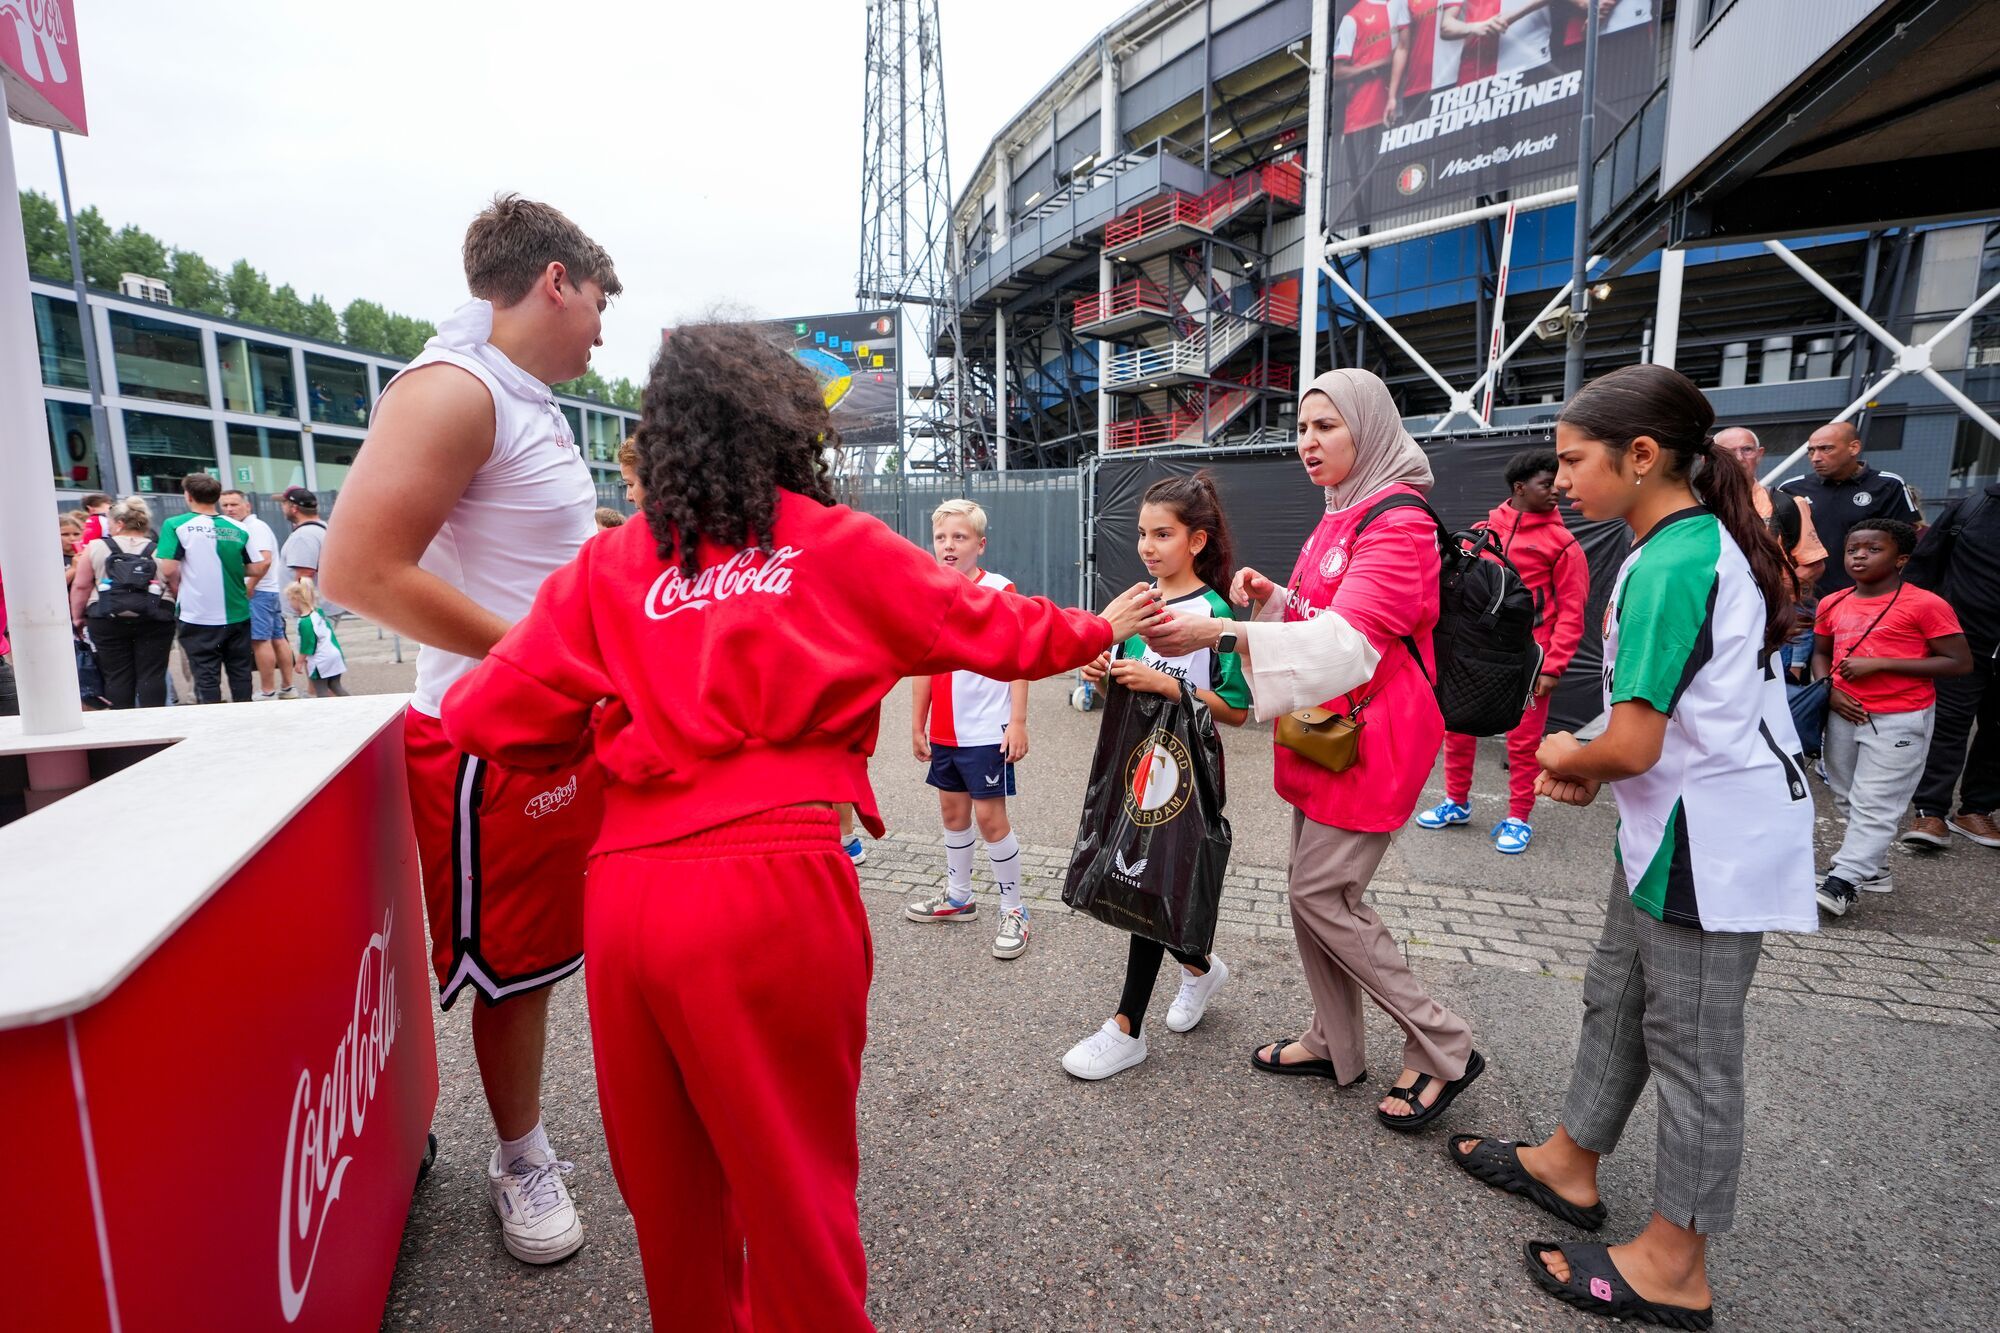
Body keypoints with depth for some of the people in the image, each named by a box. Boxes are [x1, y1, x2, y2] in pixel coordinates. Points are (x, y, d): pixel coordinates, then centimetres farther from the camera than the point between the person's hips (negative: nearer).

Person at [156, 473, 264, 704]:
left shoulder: (176, 525, -7)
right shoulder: (238, 528, 1)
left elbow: (168, 569, -14)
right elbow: (258, 568, 0)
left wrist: (177, 590, 6)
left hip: (199, 617, -3)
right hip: (237, 614, 3)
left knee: (206, 677, 5)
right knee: (240, 672, 13)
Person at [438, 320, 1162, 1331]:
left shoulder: (609, 566, 9)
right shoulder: (839, 545, 4)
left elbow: (484, 717, 6)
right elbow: (987, 626, 15)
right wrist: (1097, 630, 32)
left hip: (625, 889, 4)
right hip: (775, 882, -3)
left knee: (666, 1178, 23)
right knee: (795, 1180, 14)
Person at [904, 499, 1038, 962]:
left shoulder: (1001, 590, -10)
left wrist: (1017, 722, -16)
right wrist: (917, 725, 12)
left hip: (986, 730, -6)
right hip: (943, 732, 6)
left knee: (990, 817, -1)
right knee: (952, 811, 17)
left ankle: (1013, 911, 15)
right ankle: (958, 897, 34)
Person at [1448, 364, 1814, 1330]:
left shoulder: (1669, 565, -23)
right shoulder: (1704, 540, 8)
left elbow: (1633, 746, -26)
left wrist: (1567, 759, -5)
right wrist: (1588, 766, 6)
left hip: (1707, 841, -10)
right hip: (1680, 823, 10)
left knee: (1690, 1049, 5)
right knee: (1615, 997, 19)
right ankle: (1570, 1163, 37)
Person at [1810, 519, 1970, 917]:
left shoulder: (1925, 605, -11)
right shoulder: (1832, 605, 5)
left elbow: (1960, 662, -11)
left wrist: (1881, 664, -19)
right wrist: (1829, 690, -2)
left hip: (1899, 720, -6)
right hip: (1844, 715, 6)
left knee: (1875, 805, -4)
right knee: (1847, 798, 15)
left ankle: (1842, 883, -4)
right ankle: (1869, 866, 31)